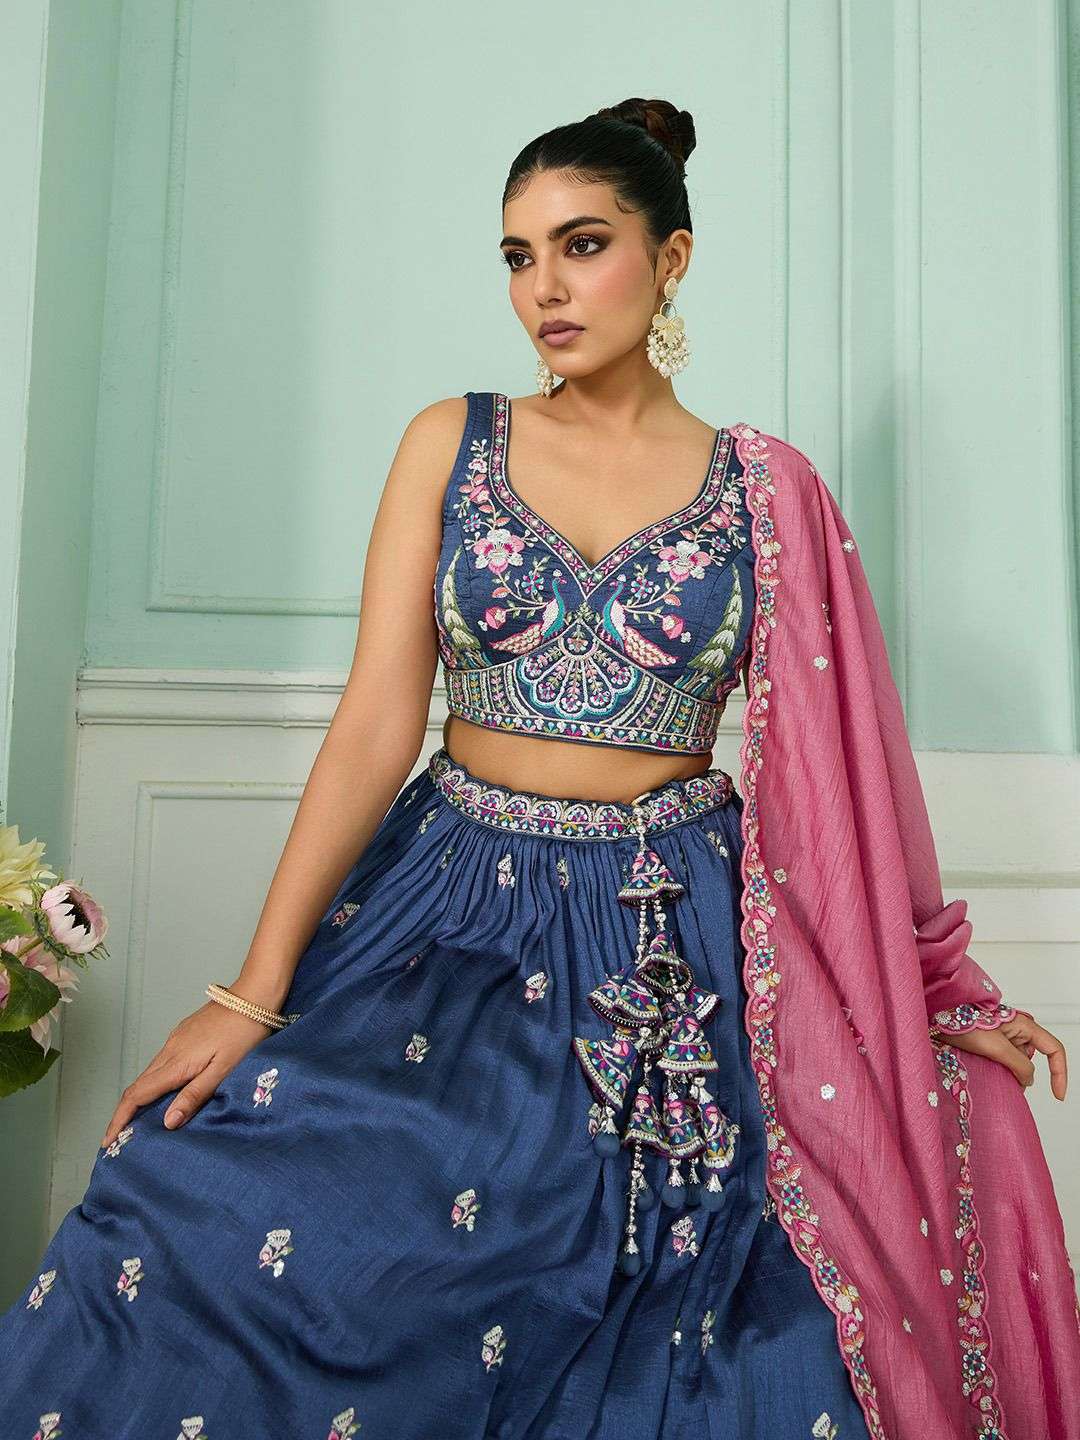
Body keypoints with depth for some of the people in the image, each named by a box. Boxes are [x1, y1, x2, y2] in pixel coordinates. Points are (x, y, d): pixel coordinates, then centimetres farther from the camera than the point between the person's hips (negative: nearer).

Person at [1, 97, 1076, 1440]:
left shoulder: (765, 490, 2)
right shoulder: (450, 444, 3)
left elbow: (819, 759, 6)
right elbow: (378, 719, -4)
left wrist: (930, 989, 5)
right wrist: (252, 990, -10)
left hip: (683, 945, 0)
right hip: (452, 905, 1)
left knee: (693, 1332, -1)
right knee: (211, 1236, -11)